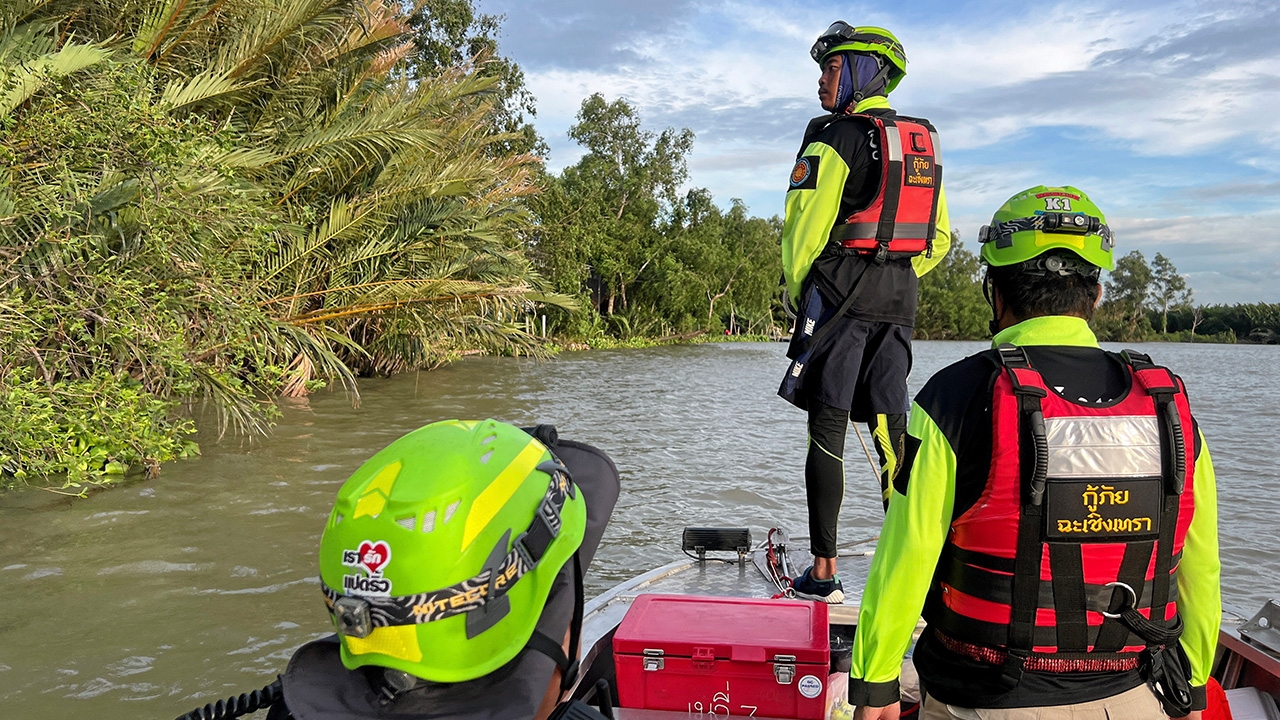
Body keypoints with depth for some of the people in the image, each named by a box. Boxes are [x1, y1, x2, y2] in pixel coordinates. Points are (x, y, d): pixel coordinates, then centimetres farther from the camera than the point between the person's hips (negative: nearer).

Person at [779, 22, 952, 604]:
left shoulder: (835, 137, -7)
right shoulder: (923, 144, 17)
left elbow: (806, 228, -11)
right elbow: (938, 239, 19)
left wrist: (795, 290, 3)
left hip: (840, 291, -7)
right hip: (899, 301, 7)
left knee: (827, 429, -4)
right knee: (890, 428, 8)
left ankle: (823, 572, -1)